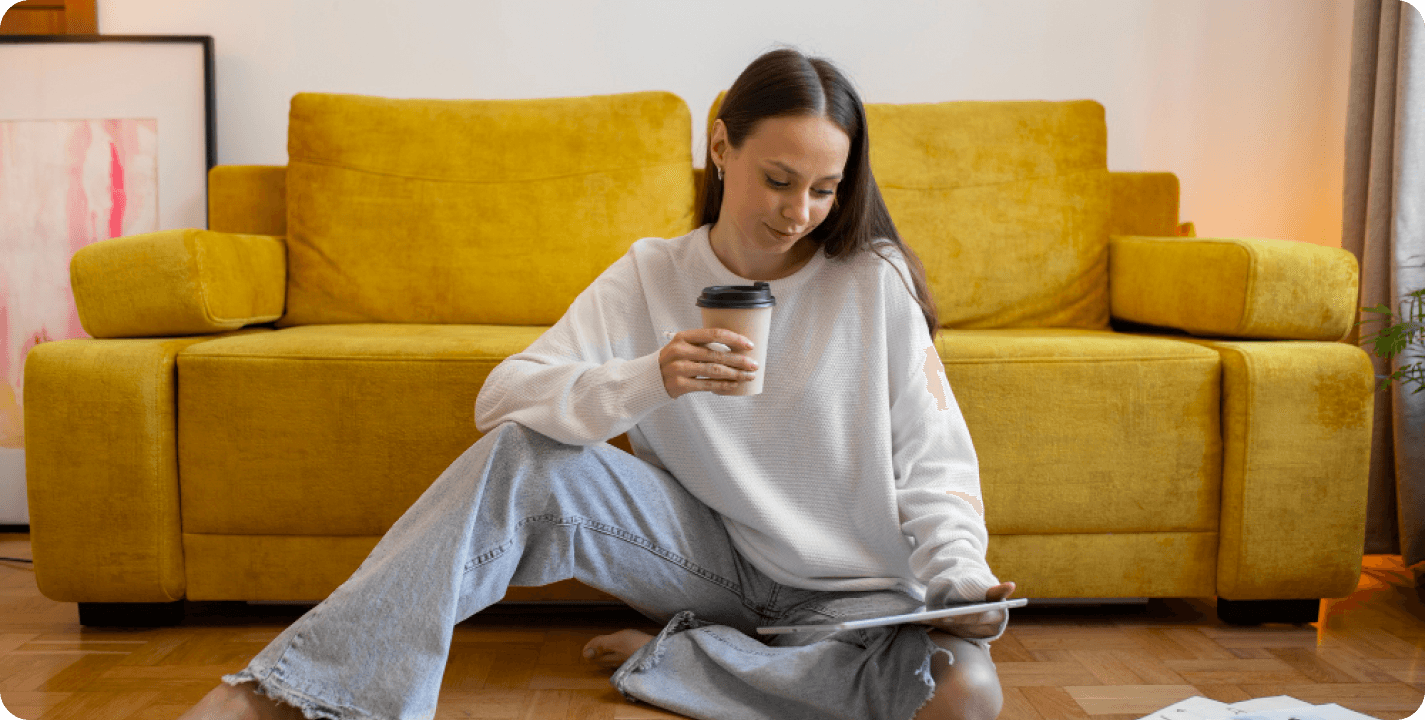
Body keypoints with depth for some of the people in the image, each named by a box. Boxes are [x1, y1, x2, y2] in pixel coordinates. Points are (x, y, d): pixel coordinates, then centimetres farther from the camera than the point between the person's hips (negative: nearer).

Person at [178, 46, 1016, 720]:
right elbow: (502, 398, -14)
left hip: (849, 585, 0)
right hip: (713, 554, 1)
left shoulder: (876, 282, -8)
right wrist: (649, 379, -31)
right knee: (520, 456, -21)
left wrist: (959, 577, -24)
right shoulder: (651, 277, -4)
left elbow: (933, 460, -5)